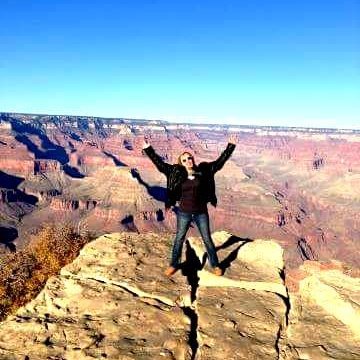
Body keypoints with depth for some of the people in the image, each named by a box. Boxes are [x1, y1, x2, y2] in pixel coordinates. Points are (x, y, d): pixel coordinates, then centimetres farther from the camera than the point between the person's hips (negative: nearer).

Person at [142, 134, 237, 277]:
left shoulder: (203, 170, -5)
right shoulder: (177, 173, -6)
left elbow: (220, 161, -4)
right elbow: (159, 163, -7)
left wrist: (231, 146, -8)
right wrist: (148, 148, -13)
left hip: (201, 213, 0)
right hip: (184, 213, 0)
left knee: (207, 239, 12)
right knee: (179, 239, 15)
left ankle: (215, 265, 30)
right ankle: (174, 264, 33)